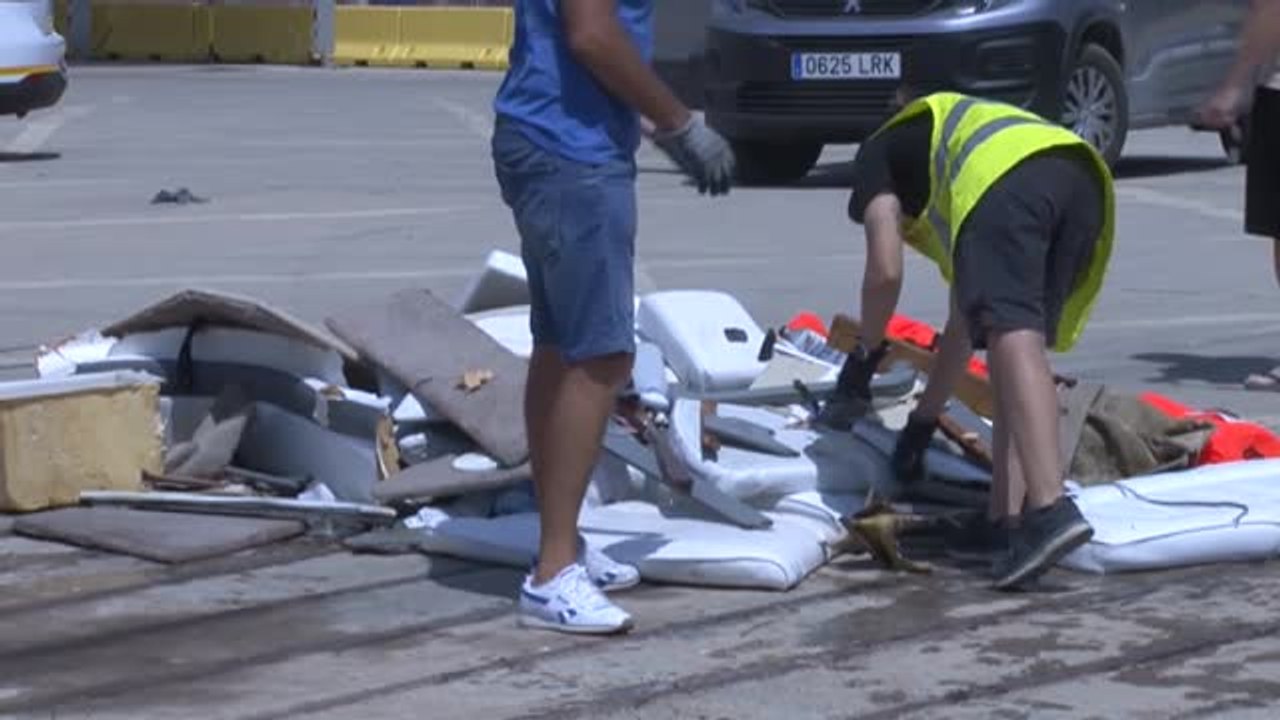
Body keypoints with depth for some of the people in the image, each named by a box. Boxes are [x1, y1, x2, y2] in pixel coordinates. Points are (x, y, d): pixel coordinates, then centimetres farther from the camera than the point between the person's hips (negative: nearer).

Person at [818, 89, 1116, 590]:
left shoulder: (878, 153, 30)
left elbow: (886, 271, 13)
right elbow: (965, 321, 45)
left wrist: (864, 357, 29)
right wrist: (923, 421, 50)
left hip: (1006, 180, -7)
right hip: (1084, 178, 7)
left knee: (1014, 340, -19)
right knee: (1018, 341, 14)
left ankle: (1050, 509, -37)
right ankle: (1006, 521, 3)